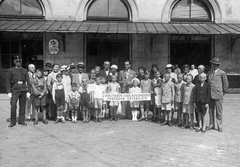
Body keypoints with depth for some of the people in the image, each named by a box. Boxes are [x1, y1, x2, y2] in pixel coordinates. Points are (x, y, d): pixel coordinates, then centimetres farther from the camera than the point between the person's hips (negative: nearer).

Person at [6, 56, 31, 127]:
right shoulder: (11, 70, 5)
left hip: (23, 90, 2)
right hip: (15, 90, -2)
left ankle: (21, 120, 15)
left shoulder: (24, 71, 10)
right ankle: (13, 122, 1)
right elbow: (8, 82, 2)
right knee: (13, 106, -10)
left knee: (23, 106, 5)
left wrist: (28, 91, 0)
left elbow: (28, 81, 8)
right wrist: (9, 92, -6)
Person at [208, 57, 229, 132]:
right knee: (211, 110, 9)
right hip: (210, 95, 5)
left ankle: (220, 126, 11)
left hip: (218, 95, -4)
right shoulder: (210, 73, 10)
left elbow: (226, 84, 3)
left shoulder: (222, 73, -3)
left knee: (219, 111, 1)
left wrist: (222, 93, 4)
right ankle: (211, 124, 21)